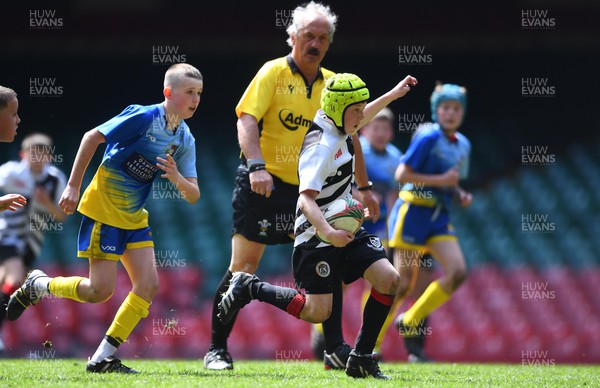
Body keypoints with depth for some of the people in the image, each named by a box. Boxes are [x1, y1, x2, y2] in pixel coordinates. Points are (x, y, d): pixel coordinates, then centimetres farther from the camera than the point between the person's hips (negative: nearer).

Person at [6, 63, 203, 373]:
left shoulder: (185, 140, 3)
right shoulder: (144, 117, -17)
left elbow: (193, 196, 3)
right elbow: (92, 137, -13)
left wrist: (177, 178, -21)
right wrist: (73, 187, -13)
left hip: (134, 217, 7)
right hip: (103, 209, -7)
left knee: (149, 285, -6)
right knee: (100, 290, -10)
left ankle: (103, 358, 0)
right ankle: (38, 286, 16)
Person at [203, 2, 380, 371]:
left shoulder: (333, 84, 9)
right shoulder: (273, 73, -7)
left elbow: (349, 136, 18)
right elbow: (246, 120, -17)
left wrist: (364, 188, 16)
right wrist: (257, 166, -32)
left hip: (307, 188, 5)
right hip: (263, 185, -5)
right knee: (244, 266, -4)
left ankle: (335, 348, 4)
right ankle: (217, 350, 5)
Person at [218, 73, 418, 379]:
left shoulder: (336, 127, 6)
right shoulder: (320, 146, -22)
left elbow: (357, 121, 33)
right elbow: (307, 198, -30)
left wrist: (393, 95, 38)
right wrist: (328, 233, -44)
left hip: (346, 232, 9)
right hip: (317, 236, -9)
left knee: (389, 279, -8)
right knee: (317, 312, -11)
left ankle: (361, 359, 0)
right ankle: (250, 287, 10)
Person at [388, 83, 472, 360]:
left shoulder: (463, 145, 12)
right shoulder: (428, 138, -12)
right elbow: (402, 174, -15)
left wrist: (460, 195, 5)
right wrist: (440, 180, -19)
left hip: (439, 216, 7)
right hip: (413, 211, -7)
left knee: (457, 272, -9)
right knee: (403, 281, -7)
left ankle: (409, 321, 7)